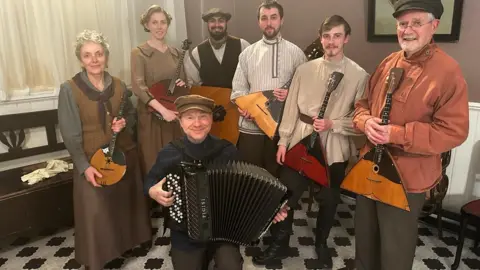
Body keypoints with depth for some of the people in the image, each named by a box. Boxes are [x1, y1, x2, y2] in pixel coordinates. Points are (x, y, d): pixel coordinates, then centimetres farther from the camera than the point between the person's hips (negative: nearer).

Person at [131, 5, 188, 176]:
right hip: (151, 115, -4)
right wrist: (162, 109, -27)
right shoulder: (139, 53, -5)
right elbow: (138, 87, -17)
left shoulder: (175, 53, 10)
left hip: (175, 114, 5)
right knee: (154, 165, 2)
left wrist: (183, 84, -4)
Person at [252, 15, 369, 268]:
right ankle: (279, 244, 31)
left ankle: (321, 244, 43)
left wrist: (333, 125, -18)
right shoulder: (304, 70, 1)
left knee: (328, 200, 16)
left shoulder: (359, 75, -6)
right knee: (287, 195, 8)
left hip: (335, 148, -1)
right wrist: (283, 140, 1)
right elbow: (291, 108, 3)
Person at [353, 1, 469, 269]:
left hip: (407, 177, -6)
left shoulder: (448, 71, -15)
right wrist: (366, 121, -11)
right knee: (365, 238, 24)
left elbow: (454, 131, -19)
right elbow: (364, 103, 12)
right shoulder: (388, 63, 6)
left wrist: (395, 134, -26)